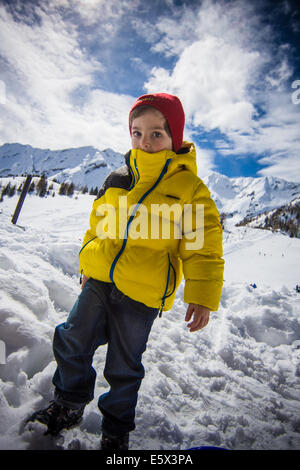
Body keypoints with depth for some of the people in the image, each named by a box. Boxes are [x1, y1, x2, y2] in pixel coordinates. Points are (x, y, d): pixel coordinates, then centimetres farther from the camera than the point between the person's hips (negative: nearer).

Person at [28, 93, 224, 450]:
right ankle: (69, 405, 43)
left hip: (143, 294, -4)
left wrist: (202, 297, -8)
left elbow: (204, 244, -6)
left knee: (124, 367, 12)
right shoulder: (117, 179, 6)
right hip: (100, 280, 5)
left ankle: (116, 427, 42)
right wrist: (87, 264, 24)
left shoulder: (189, 187, -6)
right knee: (70, 341, 14)